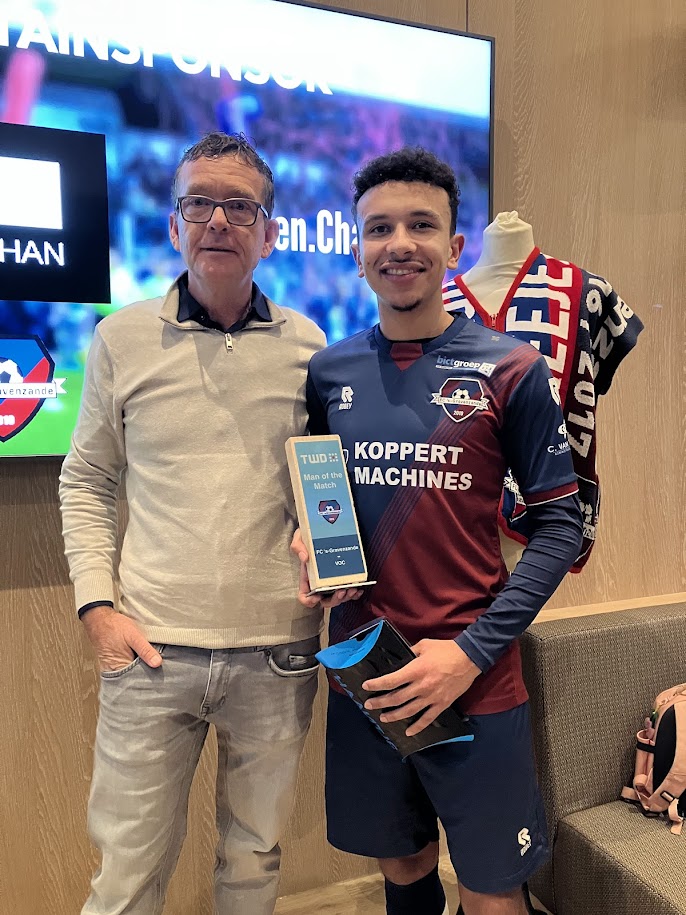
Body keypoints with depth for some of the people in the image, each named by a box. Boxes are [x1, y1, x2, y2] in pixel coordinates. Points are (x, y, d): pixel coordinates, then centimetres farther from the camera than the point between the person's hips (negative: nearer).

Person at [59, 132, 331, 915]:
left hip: (278, 652, 1)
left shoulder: (306, 345, 2)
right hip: (150, 648, 0)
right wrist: (96, 606, -2)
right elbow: (85, 482, 7)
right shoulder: (123, 337, 1)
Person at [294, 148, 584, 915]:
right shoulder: (328, 372, 1)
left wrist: (472, 652, -15)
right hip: (362, 676, 3)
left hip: (476, 681, -2)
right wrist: (309, 542, -9)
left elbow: (559, 526, -7)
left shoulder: (510, 370, -9)